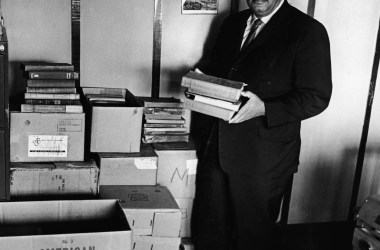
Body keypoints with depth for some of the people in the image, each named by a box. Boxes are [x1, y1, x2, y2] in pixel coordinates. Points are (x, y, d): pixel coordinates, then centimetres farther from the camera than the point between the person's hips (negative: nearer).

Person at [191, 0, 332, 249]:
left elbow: (316, 97, -14)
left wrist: (264, 108, -26)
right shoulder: (233, 23, 10)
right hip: (219, 146, 6)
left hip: (263, 157, -5)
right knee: (207, 230, 17)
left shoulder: (309, 31, -11)